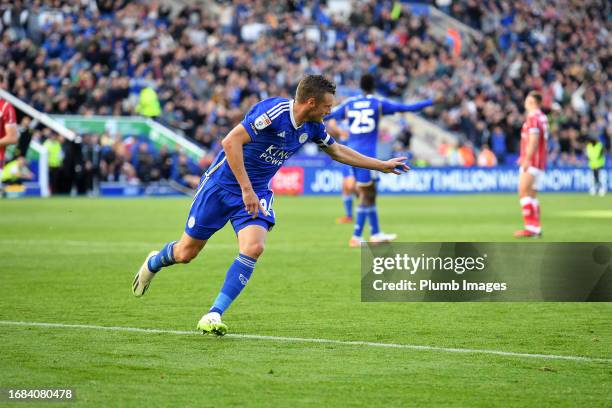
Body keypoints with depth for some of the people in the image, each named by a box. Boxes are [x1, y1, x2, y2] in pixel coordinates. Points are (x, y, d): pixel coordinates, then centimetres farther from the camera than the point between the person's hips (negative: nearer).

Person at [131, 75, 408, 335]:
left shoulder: (311, 127, -1)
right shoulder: (274, 111, -25)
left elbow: (337, 151, 19)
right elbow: (231, 141, -29)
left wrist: (382, 165, 21)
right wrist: (246, 189, -30)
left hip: (256, 193, 5)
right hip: (222, 184, -5)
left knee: (253, 248, -22)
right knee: (186, 253, 5)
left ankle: (214, 315, -15)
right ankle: (153, 263, 41)